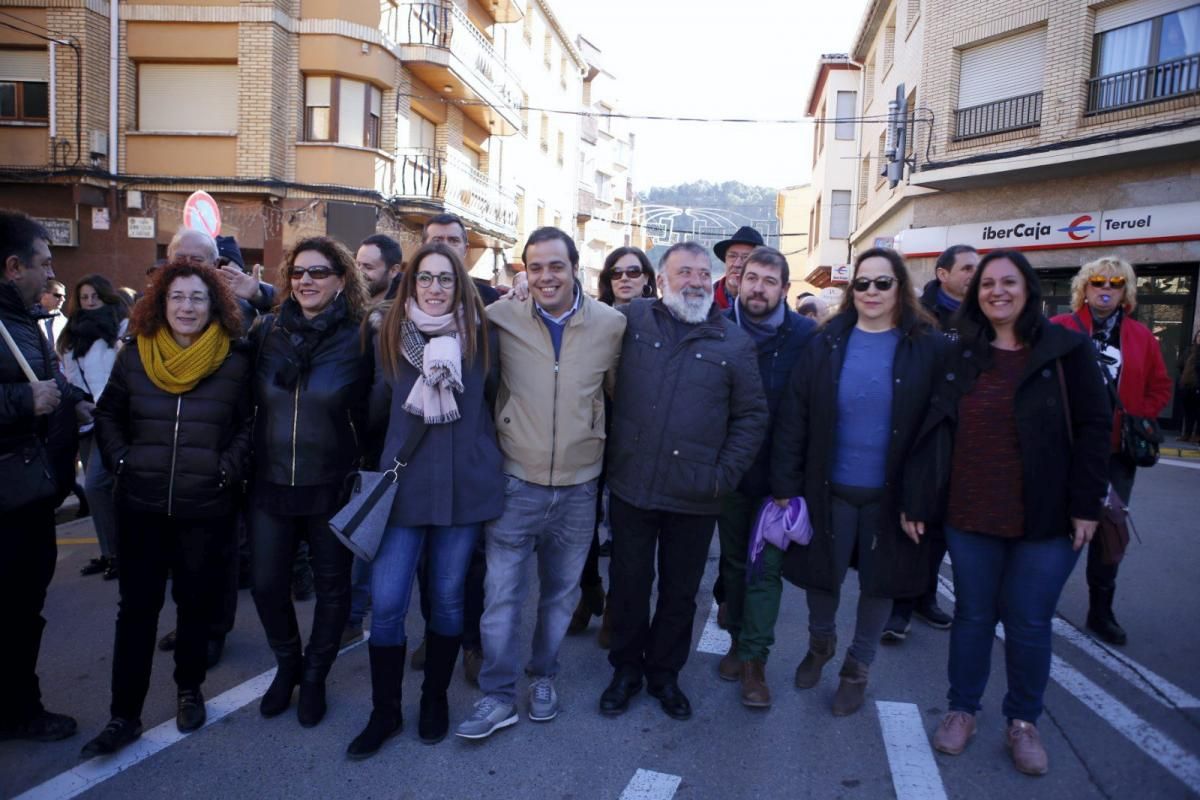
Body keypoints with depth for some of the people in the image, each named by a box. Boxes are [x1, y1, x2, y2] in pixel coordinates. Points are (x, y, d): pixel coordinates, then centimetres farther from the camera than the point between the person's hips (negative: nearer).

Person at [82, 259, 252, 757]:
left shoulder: (235, 362, -3)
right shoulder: (134, 355, 3)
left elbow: (249, 426, 2)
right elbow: (107, 415, 13)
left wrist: (228, 470, -10)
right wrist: (121, 461, 0)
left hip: (207, 508, -1)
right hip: (141, 505, 1)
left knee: (196, 602, 11)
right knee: (137, 607, 5)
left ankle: (189, 689, 32)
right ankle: (124, 715, 15)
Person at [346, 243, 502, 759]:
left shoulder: (481, 337, 1)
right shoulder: (390, 336, 4)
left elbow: (497, 400, 9)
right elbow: (377, 412, 10)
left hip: (465, 486, 0)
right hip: (403, 484, 1)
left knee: (447, 598, 11)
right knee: (386, 603, 0)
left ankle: (435, 698, 32)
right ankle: (384, 710, 21)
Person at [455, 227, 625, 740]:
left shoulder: (611, 324, -4)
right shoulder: (500, 318, -7)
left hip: (578, 488, 2)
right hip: (516, 485, -1)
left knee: (561, 593, 17)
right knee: (502, 593, 4)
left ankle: (543, 677, 38)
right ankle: (497, 696, 21)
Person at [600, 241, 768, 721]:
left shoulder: (734, 342, 0)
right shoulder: (631, 320, 1)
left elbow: (751, 416, 2)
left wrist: (725, 474, -6)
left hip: (694, 499, 0)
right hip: (631, 487, 0)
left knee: (680, 592, 15)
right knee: (629, 586, 14)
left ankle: (665, 673, 36)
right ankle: (626, 670, 35)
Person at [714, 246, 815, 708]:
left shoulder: (806, 335, -8)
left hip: (778, 474, -2)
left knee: (766, 567, 3)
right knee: (734, 561, 16)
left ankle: (754, 660, 14)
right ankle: (738, 640, 32)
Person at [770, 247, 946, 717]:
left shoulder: (927, 348, -5)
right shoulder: (828, 343, -2)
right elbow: (794, 416, -4)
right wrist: (785, 483, -7)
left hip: (892, 493, 0)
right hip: (829, 488, 1)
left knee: (879, 581, 14)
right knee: (821, 572, 12)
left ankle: (858, 667, 37)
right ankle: (820, 642, 42)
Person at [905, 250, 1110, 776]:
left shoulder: (1065, 349, -3)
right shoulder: (959, 354, 3)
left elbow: (1093, 428, -4)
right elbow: (933, 431, 3)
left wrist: (1086, 504, -9)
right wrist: (915, 499, -1)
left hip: (1046, 518, -1)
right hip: (969, 516, 2)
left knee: (1029, 623, 9)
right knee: (973, 614, 13)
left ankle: (1023, 722, 29)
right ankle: (962, 709, 29)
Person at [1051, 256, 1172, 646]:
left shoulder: (1142, 337, 8)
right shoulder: (1060, 329, -4)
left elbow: (1161, 388, 13)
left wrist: (1138, 418, 0)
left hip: (1117, 452, 4)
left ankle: (1101, 610, 23)